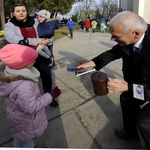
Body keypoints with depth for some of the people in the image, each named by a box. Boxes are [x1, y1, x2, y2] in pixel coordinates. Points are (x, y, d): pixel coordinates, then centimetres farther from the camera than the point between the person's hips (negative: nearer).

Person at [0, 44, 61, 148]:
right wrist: (51, 95, -27)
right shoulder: (24, 86, -43)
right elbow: (31, 108, -33)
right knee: (27, 138, 22)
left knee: (19, 136, 33)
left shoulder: (9, 73, -17)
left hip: (17, 115, 8)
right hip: (25, 120, -7)